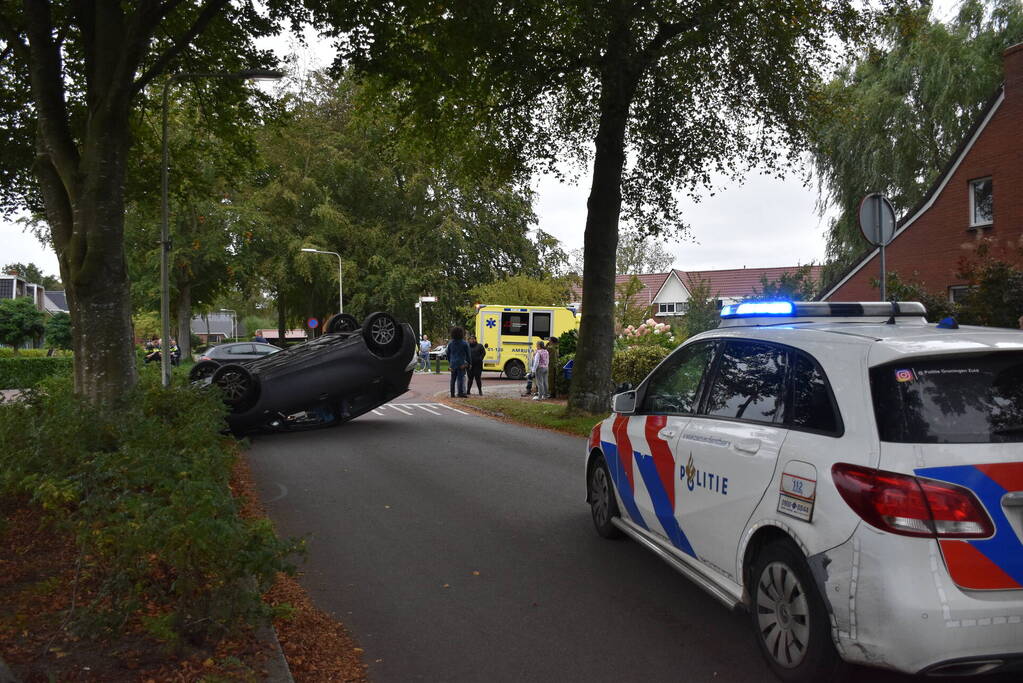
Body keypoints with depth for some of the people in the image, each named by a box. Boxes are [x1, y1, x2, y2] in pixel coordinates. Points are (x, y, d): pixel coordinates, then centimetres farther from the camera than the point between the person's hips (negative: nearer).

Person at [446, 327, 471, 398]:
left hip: (453, 363, 4)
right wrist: (468, 363, 6)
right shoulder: (464, 343, -7)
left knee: (453, 379, 11)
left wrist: (449, 362, 21)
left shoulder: (450, 343, 4)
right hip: (461, 364, -4)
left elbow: (448, 354, 11)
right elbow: (468, 355, -3)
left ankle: (452, 393, 14)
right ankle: (460, 393, -7)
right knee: (460, 378, -3)